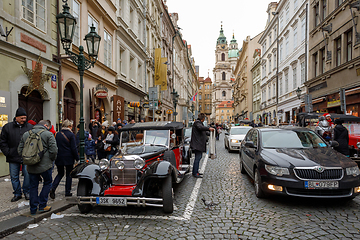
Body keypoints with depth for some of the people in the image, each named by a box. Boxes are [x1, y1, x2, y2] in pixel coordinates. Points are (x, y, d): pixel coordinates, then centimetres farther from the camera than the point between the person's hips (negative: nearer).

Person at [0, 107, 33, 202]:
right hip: (13, 158, 1)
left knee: (28, 175, 3)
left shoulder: (30, 127, 2)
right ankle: (17, 193, 24)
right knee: (14, 176, 10)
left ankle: (26, 192, 21)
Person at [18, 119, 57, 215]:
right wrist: (51, 160, 2)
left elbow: (20, 150, 10)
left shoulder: (26, 134, 8)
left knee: (33, 186, 15)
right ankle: (42, 206, 13)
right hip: (45, 165, -4)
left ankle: (33, 209, 22)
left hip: (31, 167, 5)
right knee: (47, 183, 13)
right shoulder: (48, 134, -9)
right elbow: (53, 150, -15)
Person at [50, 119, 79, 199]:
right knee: (69, 175, 8)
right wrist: (77, 158, -5)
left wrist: (55, 157, 15)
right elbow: (74, 148, -12)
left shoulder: (58, 134, 4)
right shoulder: (71, 135, -10)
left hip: (59, 157, 4)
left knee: (60, 174, 18)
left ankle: (53, 188, -1)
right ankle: (67, 192, 14)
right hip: (68, 158, -4)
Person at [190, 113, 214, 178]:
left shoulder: (199, 122, 20)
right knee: (198, 158, -10)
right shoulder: (197, 122, -12)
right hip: (197, 144, -11)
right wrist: (209, 128, -41)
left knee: (199, 157, 15)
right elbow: (200, 127, -34)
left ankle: (195, 171, 22)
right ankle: (195, 173, -6)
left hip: (200, 144, 11)